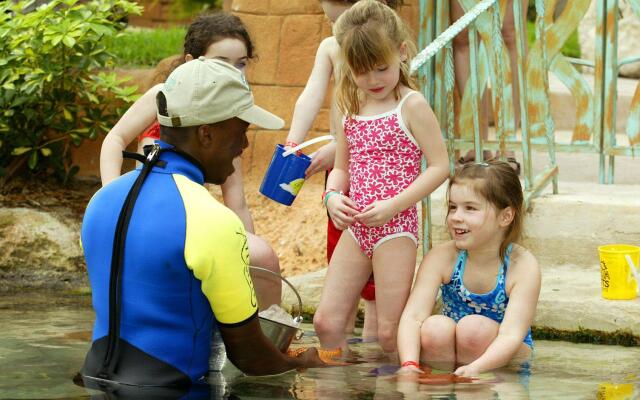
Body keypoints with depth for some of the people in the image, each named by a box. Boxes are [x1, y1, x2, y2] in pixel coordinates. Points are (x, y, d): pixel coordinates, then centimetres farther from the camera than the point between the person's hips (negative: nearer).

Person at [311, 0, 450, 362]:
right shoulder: (352, 109, 12)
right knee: (327, 322, 3)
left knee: (390, 332, -6)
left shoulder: (411, 106, -6)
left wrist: (392, 206, -18)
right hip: (355, 229, 6)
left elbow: (439, 166, -11)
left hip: (396, 228, -6)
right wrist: (333, 196, -4)